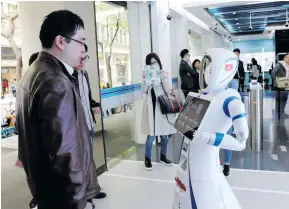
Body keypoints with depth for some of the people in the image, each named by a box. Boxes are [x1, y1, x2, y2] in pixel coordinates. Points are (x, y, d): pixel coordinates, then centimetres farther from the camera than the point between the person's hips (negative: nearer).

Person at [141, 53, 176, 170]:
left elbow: (168, 90, -3)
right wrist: (146, 80, -16)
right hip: (151, 107, -2)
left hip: (162, 106, 2)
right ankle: (147, 159, 12)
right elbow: (144, 91, -4)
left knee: (164, 134, 9)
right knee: (151, 135, -5)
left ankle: (163, 156, 29)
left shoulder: (163, 74, 6)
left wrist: (162, 78, -14)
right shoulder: (146, 75, 5)